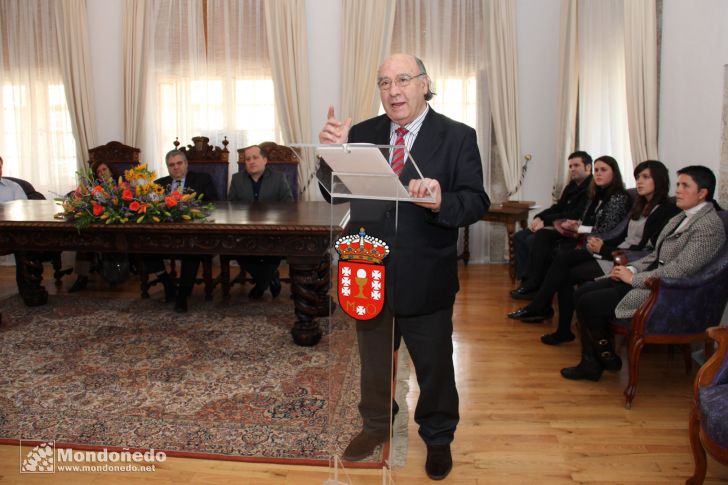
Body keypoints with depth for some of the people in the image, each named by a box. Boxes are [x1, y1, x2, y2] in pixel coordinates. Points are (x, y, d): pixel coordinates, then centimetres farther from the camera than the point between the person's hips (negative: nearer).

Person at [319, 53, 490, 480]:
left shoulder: (458, 137, -7)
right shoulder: (362, 133, 3)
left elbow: (477, 202, -14)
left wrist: (440, 201, -35)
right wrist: (334, 150, -18)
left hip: (426, 280, -3)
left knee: (435, 365, 15)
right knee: (374, 360, 22)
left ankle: (438, 438, 40)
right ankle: (377, 424, 48)